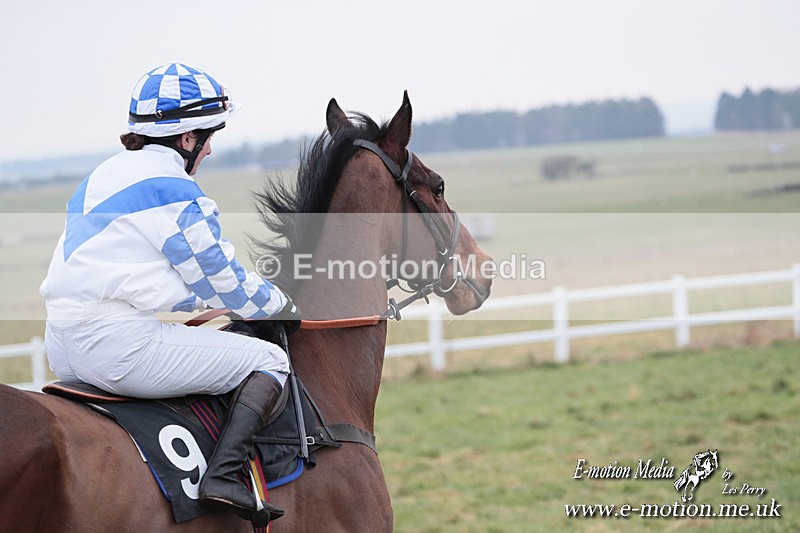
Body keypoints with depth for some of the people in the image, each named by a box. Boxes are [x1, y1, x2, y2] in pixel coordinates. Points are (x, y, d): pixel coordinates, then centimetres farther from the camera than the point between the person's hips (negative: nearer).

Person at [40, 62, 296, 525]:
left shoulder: (103, 178, 20)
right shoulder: (174, 190, -8)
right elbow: (222, 280, -2)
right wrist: (286, 309, 17)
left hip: (65, 348, 10)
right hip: (121, 344, -10)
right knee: (269, 361, 0)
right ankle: (225, 476, -18)